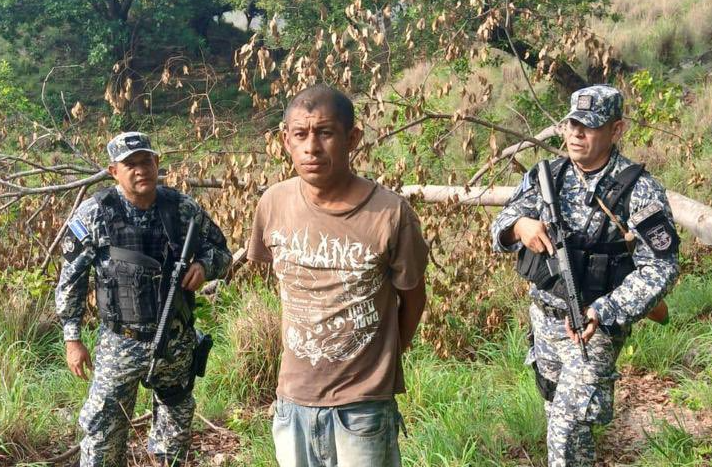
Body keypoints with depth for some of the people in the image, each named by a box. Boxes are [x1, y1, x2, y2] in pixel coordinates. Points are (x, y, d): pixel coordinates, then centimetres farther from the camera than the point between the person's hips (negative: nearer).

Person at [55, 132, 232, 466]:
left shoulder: (184, 209, -3)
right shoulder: (94, 214, -10)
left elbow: (221, 252, 9)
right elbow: (71, 279, -3)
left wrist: (204, 265, -14)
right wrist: (72, 339, -4)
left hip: (177, 341, 3)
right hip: (120, 344, -2)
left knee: (177, 425, 18)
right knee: (103, 431, 3)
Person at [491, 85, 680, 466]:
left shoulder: (640, 191, -16)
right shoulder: (546, 175, -2)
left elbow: (660, 268, -19)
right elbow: (500, 226, -4)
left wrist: (603, 313, -31)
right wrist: (519, 224, -30)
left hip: (594, 324, -6)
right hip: (543, 315, 6)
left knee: (566, 427, -7)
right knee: (556, 408, 24)